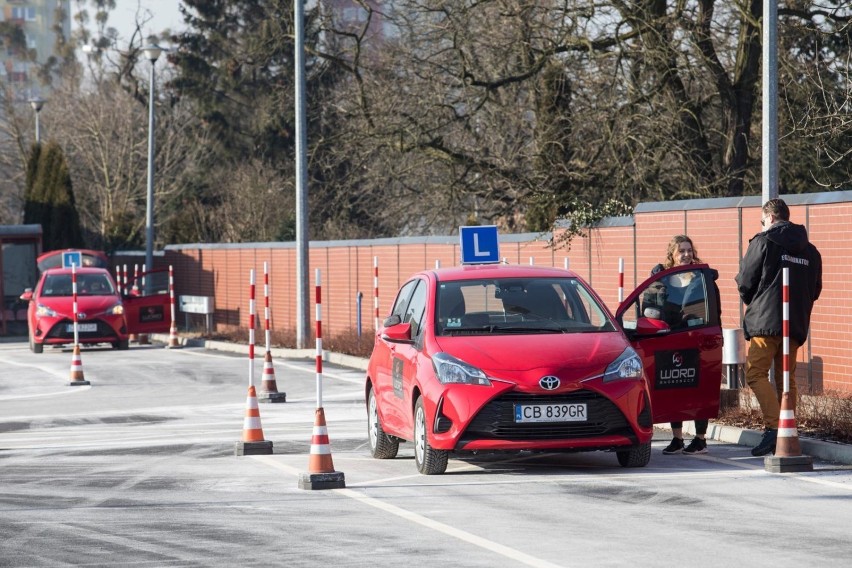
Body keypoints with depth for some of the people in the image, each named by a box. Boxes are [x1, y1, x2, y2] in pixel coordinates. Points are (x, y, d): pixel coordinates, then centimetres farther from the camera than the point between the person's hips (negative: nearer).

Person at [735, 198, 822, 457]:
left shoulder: (764, 242, -4)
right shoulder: (810, 251, 15)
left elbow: (745, 281, -4)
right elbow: (815, 290, 19)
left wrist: (752, 302, 15)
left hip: (766, 321, -6)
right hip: (796, 324, 6)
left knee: (756, 374, -5)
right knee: (787, 379, 10)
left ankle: (773, 426, -21)